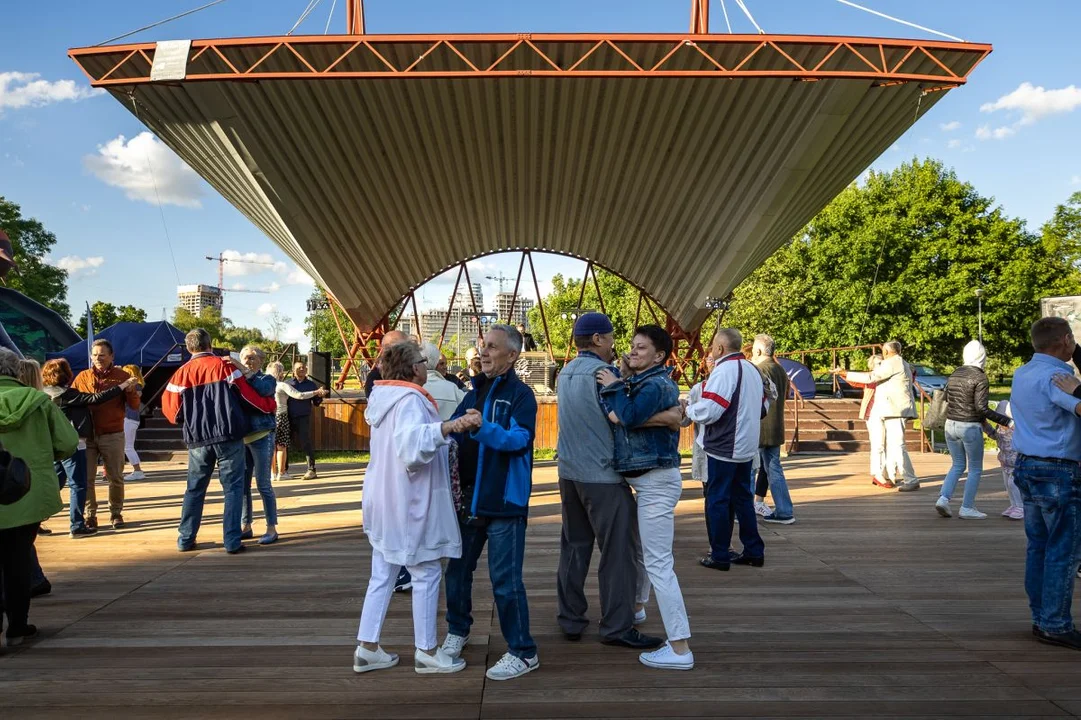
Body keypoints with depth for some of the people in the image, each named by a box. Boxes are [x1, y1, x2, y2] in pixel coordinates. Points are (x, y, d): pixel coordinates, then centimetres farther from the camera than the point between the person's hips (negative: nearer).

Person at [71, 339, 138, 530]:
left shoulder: (122, 376, -1)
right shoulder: (82, 377, 6)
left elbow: (135, 405, -3)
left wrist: (130, 391, -22)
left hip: (113, 436, -2)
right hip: (87, 435, 2)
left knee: (115, 478, 6)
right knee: (86, 478, 3)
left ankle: (116, 513, 21)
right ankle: (90, 515, 14)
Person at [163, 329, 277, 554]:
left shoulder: (182, 373, 4)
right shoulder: (224, 365, -4)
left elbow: (171, 408, 4)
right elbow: (247, 395, -2)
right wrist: (270, 405, 14)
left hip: (197, 440, 3)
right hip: (228, 436, -3)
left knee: (194, 489, 15)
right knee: (233, 488, 3)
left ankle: (185, 539, 17)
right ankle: (232, 542, -1)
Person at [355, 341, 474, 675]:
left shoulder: (384, 397, 11)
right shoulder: (409, 399, -18)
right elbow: (410, 440, -37)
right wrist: (446, 427, -52)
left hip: (385, 499, 9)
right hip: (409, 501, -9)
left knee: (382, 575, 13)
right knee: (426, 574, 2)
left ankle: (367, 648, 18)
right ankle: (427, 651, 11)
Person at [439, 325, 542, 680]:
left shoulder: (520, 394, -9)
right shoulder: (474, 393, 13)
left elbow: (520, 439, -23)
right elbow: (452, 433, 13)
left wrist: (484, 428, -39)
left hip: (504, 500, -7)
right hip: (468, 497, 7)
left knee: (506, 578, -4)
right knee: (458, 568, 17)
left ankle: (523, 652, 9)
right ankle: (457, 631, 38)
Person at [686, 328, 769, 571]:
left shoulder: (724, 370, -18)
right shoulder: (753, 370, 11)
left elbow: (708, 411, -23)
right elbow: (763, 407, 20)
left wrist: (688, 409, -5)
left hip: (724, 448, -8)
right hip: (747, 448, 8)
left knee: (717, 501, 1)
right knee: (743, 499, 16)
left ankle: (720, 556, 6)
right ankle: (754, 551, 21)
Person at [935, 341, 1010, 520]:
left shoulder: (955, 374, 7)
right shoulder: (980, 377, -12)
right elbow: (981, 407, -18)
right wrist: (1006, 421, -17)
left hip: (951, 424, 6)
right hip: (970, 427, -6)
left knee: (957, 465, 18)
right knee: (975, 469, 8)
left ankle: (943, 498, 2)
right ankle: (966, 508, 7)